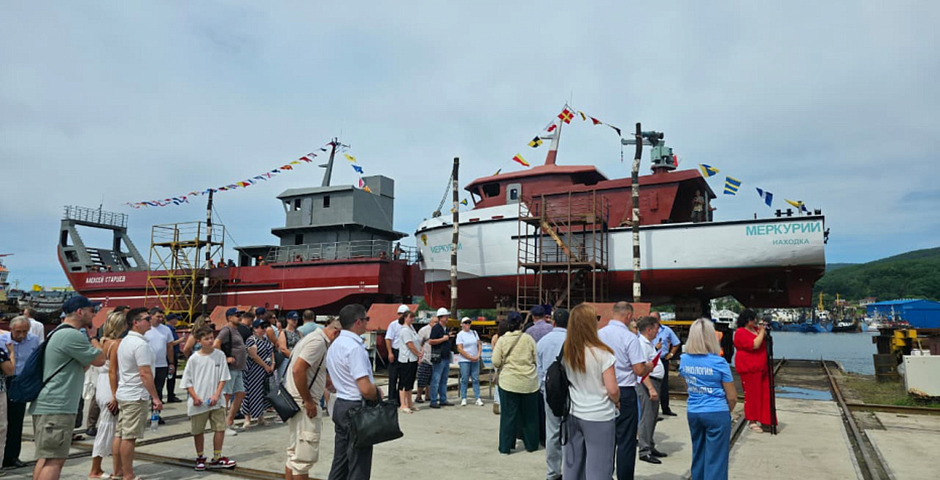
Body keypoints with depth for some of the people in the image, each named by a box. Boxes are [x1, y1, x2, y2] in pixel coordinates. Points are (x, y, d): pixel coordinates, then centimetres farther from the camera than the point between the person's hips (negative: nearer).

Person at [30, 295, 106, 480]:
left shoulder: (58, 333, 17)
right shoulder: (73, 335, -17)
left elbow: (85, 363, 22)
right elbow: (100, 359, -11)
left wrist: (87, 337, 9)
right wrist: (92, 337, 2)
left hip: (45, 405, 11)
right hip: (57, 408, -11)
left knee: (45, 458, 17)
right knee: (54, 460, -9)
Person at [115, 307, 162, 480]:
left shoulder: (125, 341, 12)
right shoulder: (140, 344, -18)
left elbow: (118, 370, 19)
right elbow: (145, 374, -22)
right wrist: (156, 397, -19)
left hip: (123, 394, 10)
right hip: (136, 397, -10)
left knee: (120, 434, 13)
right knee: (129, 437, -4)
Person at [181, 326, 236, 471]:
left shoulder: (219, 355, -2)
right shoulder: (194, 358, -5)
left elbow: (223, 377, 0)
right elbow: (187, 381, -1)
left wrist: (216, 395, -9)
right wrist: (195, 397, -11)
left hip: (216, 401, 1)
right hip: (198, 403, -1)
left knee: (220, 428, 1)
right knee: (198, 431, 12)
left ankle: (216, 458, 15)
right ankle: (200, 458, 29)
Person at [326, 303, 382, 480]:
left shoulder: (335, 345, 11)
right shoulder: (355, 348, -20)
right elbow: (366, 389, -26)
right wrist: (378, 394, -5)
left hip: (340, 405, 9)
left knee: (340, 461, 17)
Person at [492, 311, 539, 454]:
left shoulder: (502, 340, -6)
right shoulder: (528, 339, -4)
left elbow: (496, 362, -7)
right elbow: (536, 359, 0)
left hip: (508, 382, -1)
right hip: (529, 382, 1)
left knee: (508, 415, 7)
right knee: (529, 414, 14)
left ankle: (505, 447, 12)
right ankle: (531, 444, 24)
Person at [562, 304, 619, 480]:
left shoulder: (566, 352, -1)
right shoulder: (601, 353, -17)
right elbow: (612, 390, -15)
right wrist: (617, 401, 5)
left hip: (572, 415, 5)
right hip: (598, 418, -5)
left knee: (572, 466, 16)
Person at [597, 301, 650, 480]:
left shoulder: (598, 334, 0)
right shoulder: (630, 337, -14)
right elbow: (639, 370, -16)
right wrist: (650, 367, 5)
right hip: (625, 393, -5)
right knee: (626, 441, 5)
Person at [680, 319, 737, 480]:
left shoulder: (684, 360, -1)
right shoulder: (719, 362, -15)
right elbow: (732, 397, -8)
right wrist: (727, 411, 10)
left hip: (692, 412, 5)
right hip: (716, 414, -5)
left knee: (698, 455, 19)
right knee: (715, 460, 4)